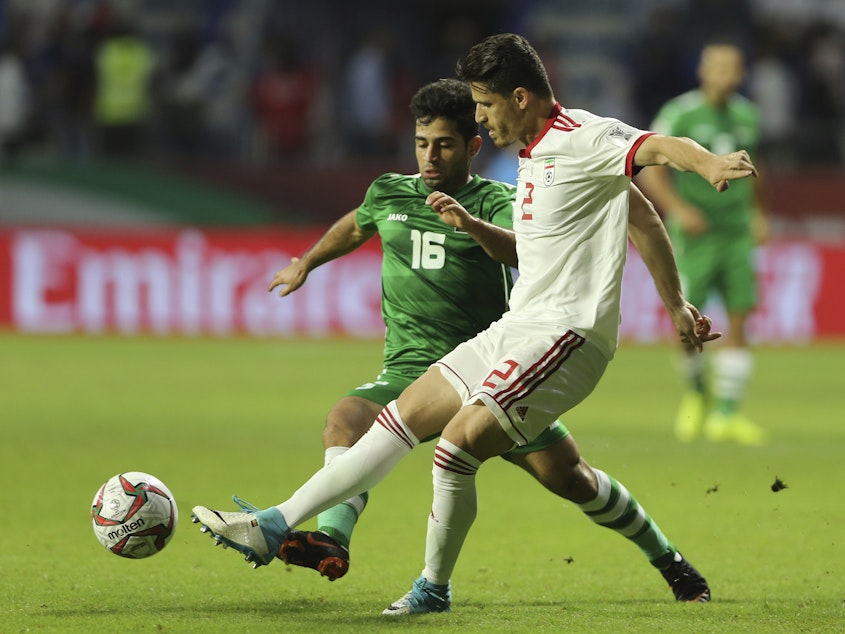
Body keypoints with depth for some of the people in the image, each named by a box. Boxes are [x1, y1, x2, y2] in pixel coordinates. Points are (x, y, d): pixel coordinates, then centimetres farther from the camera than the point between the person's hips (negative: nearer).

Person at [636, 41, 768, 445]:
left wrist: (758, 214, 22)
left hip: (737, 233, 4)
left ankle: (726, 415, -1)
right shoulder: (680, 115, -8)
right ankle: (696, 393, 24)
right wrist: (677, 207, -22)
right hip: (695, 234, -4)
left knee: (739, 320, -5)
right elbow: (649, 169, -10)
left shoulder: (746, 116, 9)